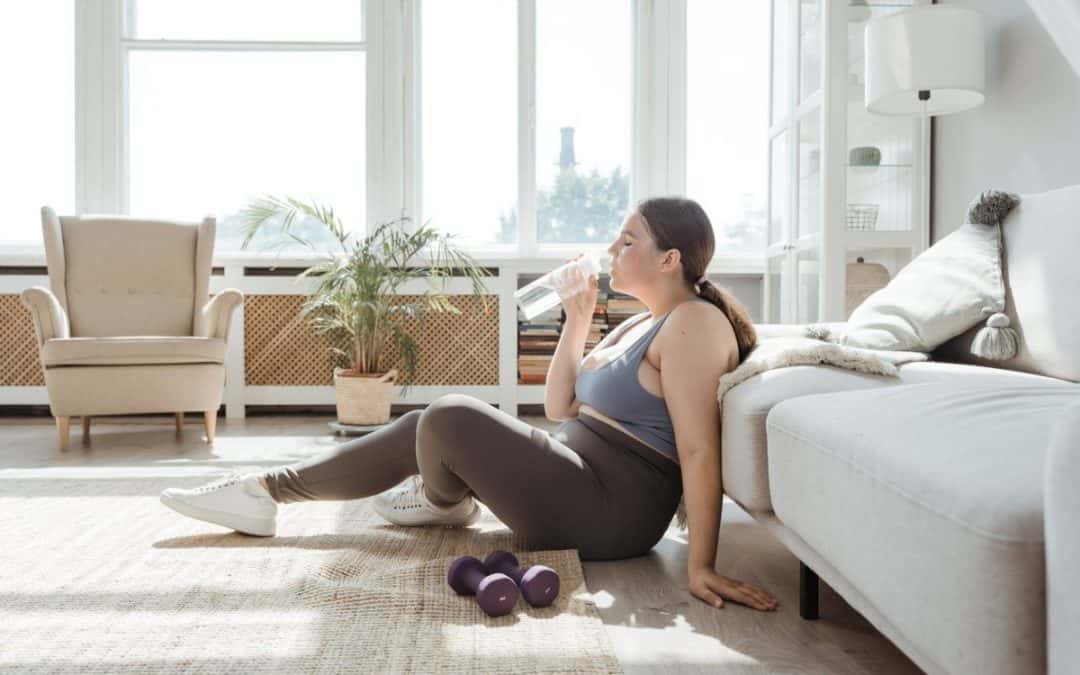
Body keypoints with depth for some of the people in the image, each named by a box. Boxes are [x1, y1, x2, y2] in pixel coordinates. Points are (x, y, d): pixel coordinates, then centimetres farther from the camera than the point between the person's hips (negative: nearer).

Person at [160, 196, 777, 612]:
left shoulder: (694, 321, -15)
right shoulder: (640, 325, 16)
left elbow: (700, 451, -22)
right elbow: (559, 409, 15)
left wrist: (701, 566, -26)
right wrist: (576, 324, 8)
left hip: (609, 511, -10)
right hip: (577, 468, 10)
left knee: (453, 418, -16)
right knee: (420, 429, 7)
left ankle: (444, 500, 20)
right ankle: (263, 492, 17)